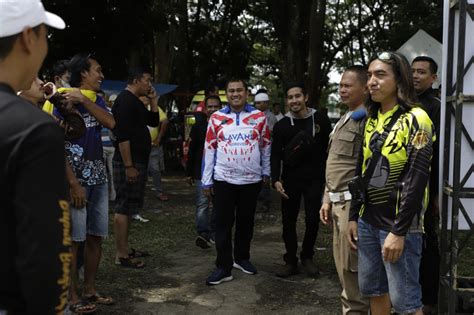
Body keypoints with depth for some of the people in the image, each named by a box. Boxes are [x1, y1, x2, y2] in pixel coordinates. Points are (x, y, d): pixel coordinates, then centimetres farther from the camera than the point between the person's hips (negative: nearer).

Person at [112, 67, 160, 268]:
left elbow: (154, 122, 24)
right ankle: (121, 256, -2)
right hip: (129, 163, -11)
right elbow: (122, 135, -22)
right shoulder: (125, 100, -14)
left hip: (137, 161, 11)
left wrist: (153, 101, 11)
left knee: (128, 207, 15)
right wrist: (128, 166, -24)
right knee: (123, 208, -6)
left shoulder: (136, 101, 17)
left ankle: (126, 249, 23)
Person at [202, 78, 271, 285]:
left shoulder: (259, 117, 2)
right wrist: (206, 180, 1)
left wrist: (266, 172, 13)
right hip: (223, 180, -1)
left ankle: (242, 258, 30)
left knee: (246, 221, 13)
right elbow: (209, 149, 2)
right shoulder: (216, 118, 1)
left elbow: (266, 146, 11)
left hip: (251, 180, 1)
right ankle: (224, 267, 8)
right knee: (223, 224, 1)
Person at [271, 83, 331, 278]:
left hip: (314, 179, -1)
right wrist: (276, 180, -12)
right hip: (290, 179, 1)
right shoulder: (282, 125, 2)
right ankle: (291, 261, 15)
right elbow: (276, 155, 0)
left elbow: (329, 149, 5)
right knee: (288, 221, 4)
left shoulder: (320, 120, 0)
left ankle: (307, 257, 21)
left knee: (312, 219, -1)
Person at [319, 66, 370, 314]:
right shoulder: (344, 120, 18)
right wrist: (327, 199, 16)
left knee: (351, 268, -3)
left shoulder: (366, 120, -13)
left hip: (353, 203, -10)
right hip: (338, 202, 10)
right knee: (343, 266, 17)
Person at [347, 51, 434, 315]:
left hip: (398, 224, -7)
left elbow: (417, 180, -18)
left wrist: (399, 231, -20)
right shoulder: (372, 121, 11)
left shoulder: (415, 120, -12)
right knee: (374, 290, 16)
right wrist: (354, 216, 13)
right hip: (368, 221, 7)